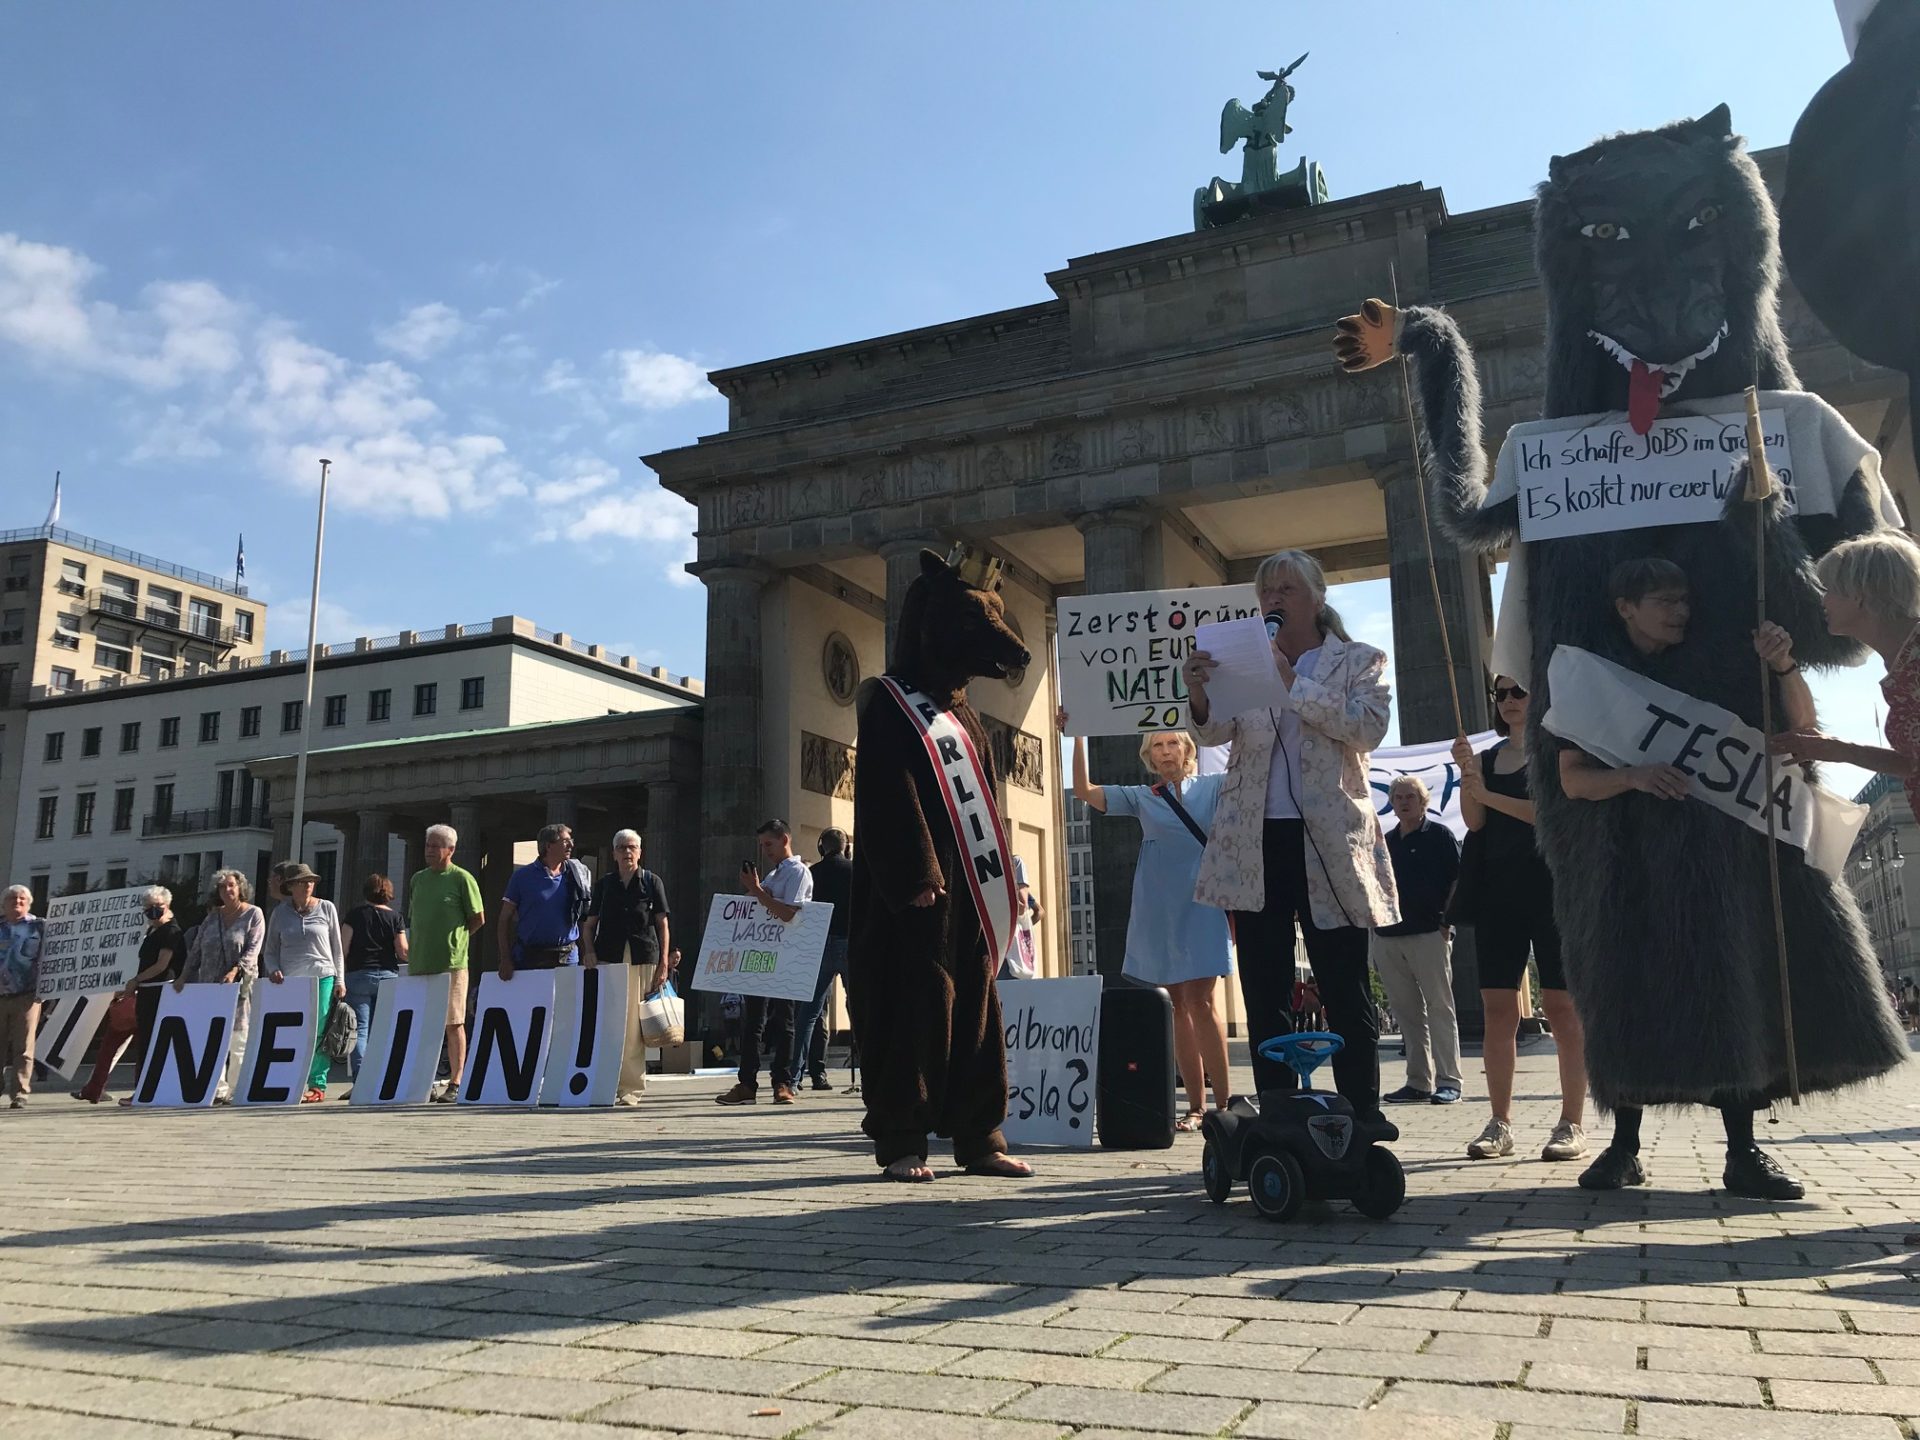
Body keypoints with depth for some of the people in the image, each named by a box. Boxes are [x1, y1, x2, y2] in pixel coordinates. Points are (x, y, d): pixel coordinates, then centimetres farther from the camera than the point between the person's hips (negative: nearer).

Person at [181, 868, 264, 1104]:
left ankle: (235, 1091, 1)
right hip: (209, 985, 5)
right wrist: (184, 977, 9)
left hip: (240, 985, -5)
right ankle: (218, 1090, 3)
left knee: (238, 1039, -4)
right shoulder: (212, 917, 15)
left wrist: (235, 971, -21)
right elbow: (195, 950, 17)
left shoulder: (254, 914, 1)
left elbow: (253, 950, -8)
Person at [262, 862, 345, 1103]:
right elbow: (270, 950, 14)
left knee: (319, 1035, -3)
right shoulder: (280, 912, 9)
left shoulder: (327, 908, 6)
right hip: (289, 981, 1)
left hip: (322, 978, -1)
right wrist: (273, 970, -5)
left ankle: (318, 1085, 2)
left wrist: (339, 980, 4)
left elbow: (337, 948, 9)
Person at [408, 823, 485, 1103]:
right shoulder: (418, 879, 14)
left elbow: (479, 919, -1)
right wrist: (414, 948, 12)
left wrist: (455, 939, 4)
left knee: (453, 1024, -2)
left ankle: (455, 1083, 1)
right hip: (419, 963, 6)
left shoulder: (461, 878, -3)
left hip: (451, 963, -6)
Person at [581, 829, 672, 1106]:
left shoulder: (651, 882, 11)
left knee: (634, 1025, -2)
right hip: (608, 957, 1)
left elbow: (662, 924, 7)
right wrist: (589, 951, -2)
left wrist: (664, 963, -1)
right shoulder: (604, 884, 15)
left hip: (643, 958, -1)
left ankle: (631, 1087, 3)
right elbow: (589, 924, 16)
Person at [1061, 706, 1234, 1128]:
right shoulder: (1141, 797, 14)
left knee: (1199, 1002, -13)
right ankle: (1196, 1106, 9)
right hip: (1158, 911, 3)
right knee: (1178, 1007, 4)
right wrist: (1078, 738, -1)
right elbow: (1084, 791, 7)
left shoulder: (1212, 787, 10)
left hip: (1202, 904, -3)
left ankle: (1224, 1101, -9)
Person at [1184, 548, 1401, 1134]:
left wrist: (1293, 683, -15)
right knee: (1264, 992, 4)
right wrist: (1200, 695, -21)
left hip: (1328, 840, -2)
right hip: (1256, 843, 3)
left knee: (1346, 989, 1)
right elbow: (1215, 731, 1)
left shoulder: (1360, 662, 10)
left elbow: (1368, 728, -8)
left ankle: (1362, 1113, 10)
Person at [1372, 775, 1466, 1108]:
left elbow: (1456, 880, -2)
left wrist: (1445, 921, -10)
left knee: (1439, 1008, -4)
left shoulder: (1439, 836, 4)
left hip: (1427, 934, -5)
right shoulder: (1385, 842, 17)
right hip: (1387, 937, 5)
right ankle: (1418, 1082, 11)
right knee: (1408, 1012, 7)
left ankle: (1448, 1082, -4)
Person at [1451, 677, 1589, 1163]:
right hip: (1496, 890, 5)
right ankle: (1499, 1123, 4)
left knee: (1563, 1008, -4)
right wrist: (1467, 773, -10)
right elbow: (1474, 822, 5)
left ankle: (1572, 1124, 0)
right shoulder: (1489, 757, 17)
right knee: (1497, 1009, 1)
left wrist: (1488, 794, -13)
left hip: (1551, 889, -4)